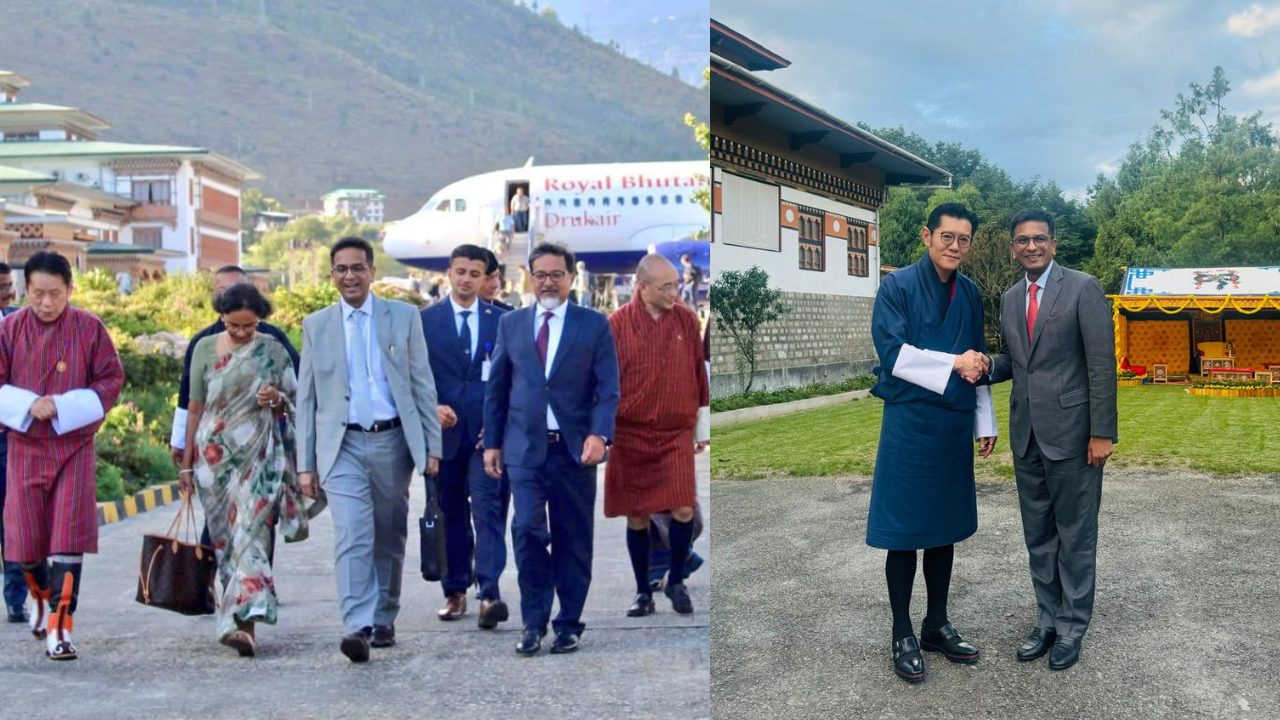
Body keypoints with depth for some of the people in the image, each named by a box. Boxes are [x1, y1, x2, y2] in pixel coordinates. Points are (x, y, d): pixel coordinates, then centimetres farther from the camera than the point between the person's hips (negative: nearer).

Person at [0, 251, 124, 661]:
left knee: (68, 540, -7)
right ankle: (41, 594, 38)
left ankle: (59, 628, -4)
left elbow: (112, 380, -3)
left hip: (75, 446, -2)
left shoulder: (90, 328, -4)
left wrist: (63, 407, -15)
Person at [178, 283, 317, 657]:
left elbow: (294, 400, 11)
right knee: (225, 536, 6)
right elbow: (196, 408, 9)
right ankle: (236, 616, 19)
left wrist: (277, 399, -13)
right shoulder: (205, 348, 6)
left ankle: (244, 621, -17)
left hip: (259, 455, -2)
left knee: (251, 532, -13)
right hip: (215, 454, 2)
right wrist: (186, 462, 10)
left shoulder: (273, 350, 3)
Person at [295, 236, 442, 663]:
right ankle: (358, 627, -19)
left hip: (393, 441, 1)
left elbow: (423, 385, 6)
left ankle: (384, 620, 24)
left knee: (390, 539, 10)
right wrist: (305, 463, 2)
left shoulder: (404, 316, 6)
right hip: (343, 445, -1)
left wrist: (432, 446, 0)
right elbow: (306, 398, 8)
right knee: (352, 537, -14)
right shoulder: (316, 326, 7)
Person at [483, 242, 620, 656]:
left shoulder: (594, 325, 3)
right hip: (525, 448, 1)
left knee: (573, 541, 5)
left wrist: (599, 434, -17)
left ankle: (569, 624, 17)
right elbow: (496, 388, 12)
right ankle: (533, 622, 5)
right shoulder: (511, 324, 9)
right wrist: (492, 443, 7)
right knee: (528, 532, -9)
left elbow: (608, 389, -2)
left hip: (575, 449, -1)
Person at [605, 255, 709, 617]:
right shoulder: (617, 325, -5)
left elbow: (698, 373, 8)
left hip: (677, 433, 1)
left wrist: (702, 426, 12)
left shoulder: (687, 320, 0)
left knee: (684, 509, -9)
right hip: (630, 435, -1)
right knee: (637, 517, 5)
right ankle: (643, 592, 20)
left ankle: (676, 580, 15)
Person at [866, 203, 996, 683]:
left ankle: (937, 626, 25)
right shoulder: (898, 286, -6)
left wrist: (985, 422, 15)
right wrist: (953, 363, -15)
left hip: (955, 424, 6)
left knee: (945, 529, 12)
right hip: (910, 423, -5)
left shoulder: (969, 293, 11)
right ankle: (903, 637, 11)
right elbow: (892, 352, -14)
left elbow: (976, 361, 18)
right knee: (904, 531, 1)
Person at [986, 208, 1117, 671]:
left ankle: (1072, 628, 16)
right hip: (1027, 435, 6)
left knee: (1075, 534, 4)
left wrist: (1102, 433, -14)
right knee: (1038, 535, 14)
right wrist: (985, 368, -4)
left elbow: (1102, 363, -11)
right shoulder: (1010, 299, 12)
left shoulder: (1082, 288, -8)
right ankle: (1048, 619, 27)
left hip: (1071, 434, -6)